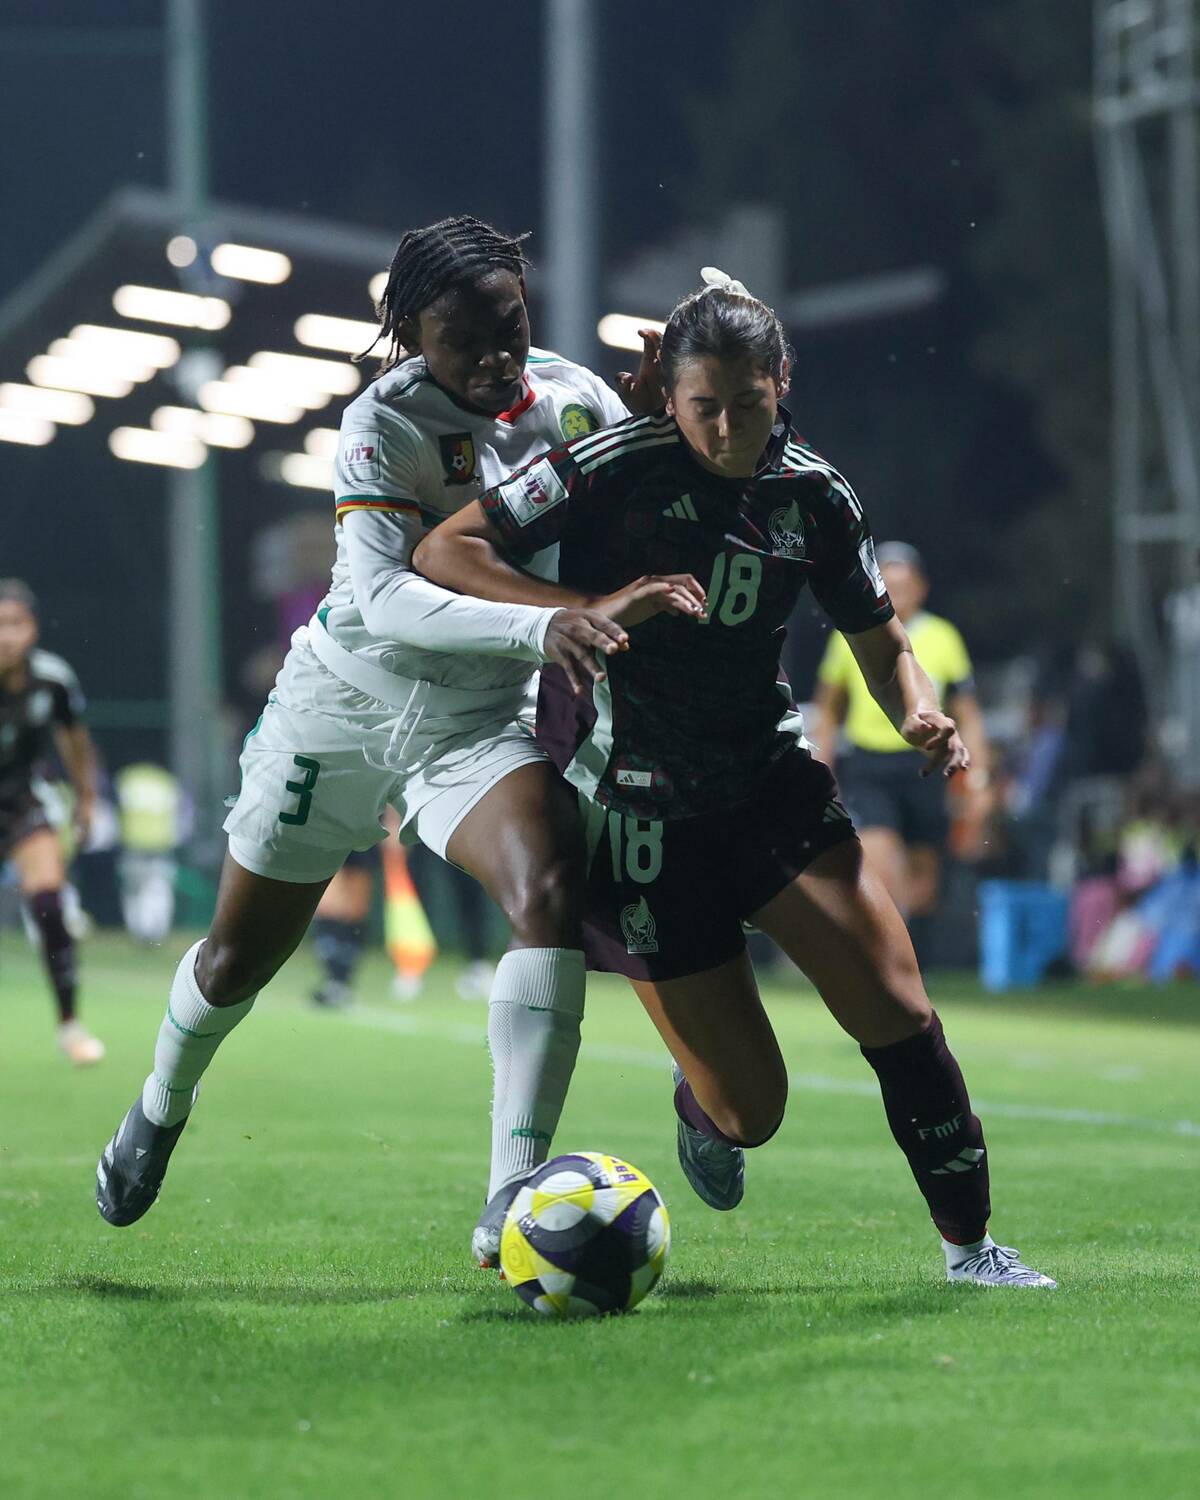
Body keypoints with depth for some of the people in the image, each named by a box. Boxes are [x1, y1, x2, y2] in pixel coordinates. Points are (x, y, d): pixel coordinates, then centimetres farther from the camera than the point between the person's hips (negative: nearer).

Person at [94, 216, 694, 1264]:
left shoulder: (574, 398, -9)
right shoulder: (386, 423, -22)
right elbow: (383, 598, -36)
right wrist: (540, 628, -50)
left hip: (479, 720, 2)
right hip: (344, 699, -2)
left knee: (552, 894, -27)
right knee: (242, 952, 11)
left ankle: (510, 1208, -29)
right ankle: (161, 1109, 46)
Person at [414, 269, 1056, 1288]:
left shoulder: (815, 497, -1)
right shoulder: (613, 467, -14)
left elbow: (882, 643, 12)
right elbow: (442, 552, -14)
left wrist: (921, 717, -11)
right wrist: (575, 606, -30)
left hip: (771, 780, 4)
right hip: (638, 811, -3)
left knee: (896, 1009, -12)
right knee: (751, 1111, -3)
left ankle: (970, 1243, 6)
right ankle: (702, 1107, 35)